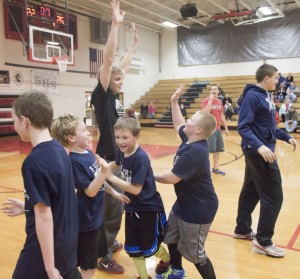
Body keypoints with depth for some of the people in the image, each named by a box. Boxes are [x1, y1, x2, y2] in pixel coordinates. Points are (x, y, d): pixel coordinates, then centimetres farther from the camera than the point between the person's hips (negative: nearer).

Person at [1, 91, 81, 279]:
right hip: (67, 240, 8)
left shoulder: (34, 162, -24)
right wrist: (27, 207, 20)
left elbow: (44, 217, -23)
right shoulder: (59, 150, 0)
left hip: (46, 247, -8)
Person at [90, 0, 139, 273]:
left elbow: (123, 64, 20)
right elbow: (108, 60, -22)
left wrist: (135, 43, 27)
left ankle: (108, 242, 37)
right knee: (113, 209, -1)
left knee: (115, 206, 19)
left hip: (116, 158, 9)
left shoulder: (112, 95, 8)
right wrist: (115, 24, -25)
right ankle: (105, 257, 14)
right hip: (106, 159, -9)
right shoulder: (101, 94, -12)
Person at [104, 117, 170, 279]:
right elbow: (117, 164, 16)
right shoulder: (121, 152, -7)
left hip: (148, 209, -6)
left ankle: (167, 260, 45)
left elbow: (135, 189, -30)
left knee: (149, 247, 13)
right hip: (131, 208, 6)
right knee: (132, 247, 14)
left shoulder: (141, 158, -29)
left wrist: (110, 177, -28)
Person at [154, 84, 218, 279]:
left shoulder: (194, 152, -32)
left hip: (199, 209, -10)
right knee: (171, 237, 26)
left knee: (195, 253, 4)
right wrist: (174, 101, 13)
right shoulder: (191, 140, -3)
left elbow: (172, 178, -29)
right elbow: (179, 125, 16)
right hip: (184, 203, 10)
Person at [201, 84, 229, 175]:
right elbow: (205, 113, -25)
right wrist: (210, 100, -21)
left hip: (218, 129, 7)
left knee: (218, 149, 11)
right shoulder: (206, 100, -9)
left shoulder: (220, 102, 11)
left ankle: (215, 168, 23)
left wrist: (226, 128, 17)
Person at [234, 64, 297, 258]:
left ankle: (243, 230, 29)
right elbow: (243, 127, -22)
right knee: (273, 196, -4)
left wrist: (286, 137, 18)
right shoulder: (252, 96, -16)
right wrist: (260, 146, -34)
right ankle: (263, 241, 8)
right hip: (259, 152, -9)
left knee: (251, 192, 16)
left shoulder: (266, 96, 13)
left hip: (260, 152, 9)